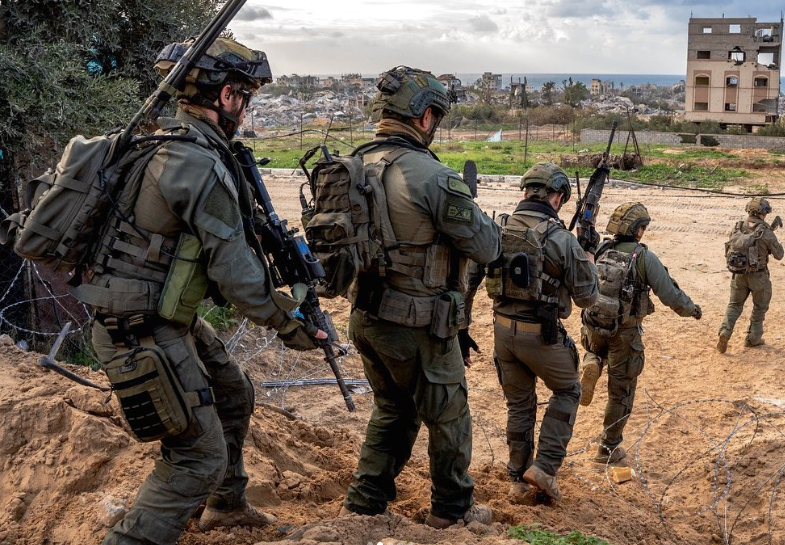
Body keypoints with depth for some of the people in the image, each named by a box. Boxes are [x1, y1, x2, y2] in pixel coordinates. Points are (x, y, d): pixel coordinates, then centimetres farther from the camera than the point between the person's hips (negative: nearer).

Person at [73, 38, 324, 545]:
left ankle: (227, 504, 44)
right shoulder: (202, 164, -23)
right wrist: (288, 324, -6)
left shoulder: (162, 141, 7)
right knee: (200, 455, -4)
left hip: (169, 318, 10)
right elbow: (234, 271, -18)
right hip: (143, 332, -10)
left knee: (233, 392, 25)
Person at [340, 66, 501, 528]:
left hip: (366, 317, 7)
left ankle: (364, 503, 27)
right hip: (419, 327, -7)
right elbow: (487, 247, -15)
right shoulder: (433, 176, -21)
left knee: (392, 411, 24)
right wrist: (468, 207, 6)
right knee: (449, 415, 15)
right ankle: (453, 509, 30)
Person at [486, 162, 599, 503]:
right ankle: (544, 467, 11)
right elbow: (586, 296, -7)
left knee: (519, 404, 19)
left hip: (503, 330, 5)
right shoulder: (561, 239, -16)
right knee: (567, 391, 20)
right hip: (541, 335, -4)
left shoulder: (498, 228, -3)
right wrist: (589, 254, 9)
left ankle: (518, 480, 26)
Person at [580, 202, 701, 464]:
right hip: (624, 333, -3)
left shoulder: (599, 250, -2)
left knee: (595, 351, 38)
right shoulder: (644, 257, -13)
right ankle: (608, 448, 20)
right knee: (621, 393, 12)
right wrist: (691, 308, 7)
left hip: (593, 326, 3)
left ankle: (591, 367, 2)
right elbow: (670, 294, -12)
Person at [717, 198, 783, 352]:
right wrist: (773, 240, 16)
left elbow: (730, 250, 12)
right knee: (760, 307, 19)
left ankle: (725, 332, -8)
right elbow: (778, 255, -2)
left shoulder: (737, 228, -2)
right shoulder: (766, 232, -14)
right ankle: (753, 338, 24)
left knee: (734, 305, 15)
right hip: (758, 276, -3)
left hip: (738, 274, 3)